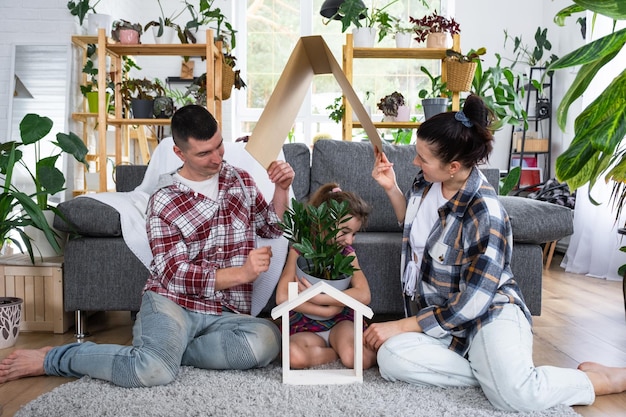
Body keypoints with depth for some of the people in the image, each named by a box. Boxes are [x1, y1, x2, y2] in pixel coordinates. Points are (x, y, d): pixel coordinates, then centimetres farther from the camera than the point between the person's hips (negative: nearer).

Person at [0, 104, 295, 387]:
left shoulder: (241, 179, 13)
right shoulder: (164, 201, 0)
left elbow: (271, 228, 24)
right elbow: (174, 275, -8)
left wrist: (282, 190, 3)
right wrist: (241, 273, -20)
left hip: (226, 314, 4)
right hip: (172, 302, -3)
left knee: (267, 339, -31)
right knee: (153, 371, -35)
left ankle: (168, 349, -12)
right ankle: (50, 359, -8)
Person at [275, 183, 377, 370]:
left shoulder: (347, 253, -2)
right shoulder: (299, 250, -9)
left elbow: (364, 295, -17)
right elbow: (282, 297, -18)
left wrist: (318, 297, -26)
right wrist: (326, 311, -20)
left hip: (340, 321, 1)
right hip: (305, 328, 0)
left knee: (360, 360, -32)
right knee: (295, 356, -35)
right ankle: (340, 350, -11)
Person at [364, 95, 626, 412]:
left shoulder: (485, 214, -23)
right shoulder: (426, 181, -2)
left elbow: (472, 303, -22)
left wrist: (403, 326, -19)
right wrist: (390, 188, 3)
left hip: (488, 313, -6)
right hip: (434, 314, 6)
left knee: (514, 394, -32)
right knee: (391, 359, -25)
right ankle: (493, 373, -12)